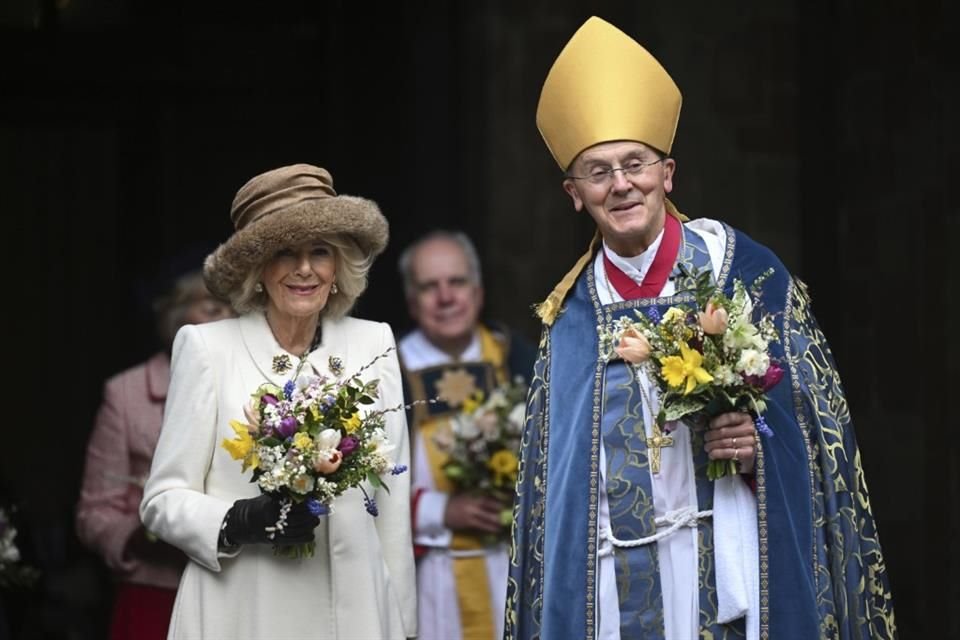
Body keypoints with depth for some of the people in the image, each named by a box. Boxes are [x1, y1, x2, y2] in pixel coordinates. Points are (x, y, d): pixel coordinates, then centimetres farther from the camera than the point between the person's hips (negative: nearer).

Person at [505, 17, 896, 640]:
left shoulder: (743, 268, -1)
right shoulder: (569, 315, 8)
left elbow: (818, 418, 1)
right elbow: (550, 472, 12)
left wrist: (761, 442, -18)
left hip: (728, 571, -2)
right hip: (613, 586, 3)